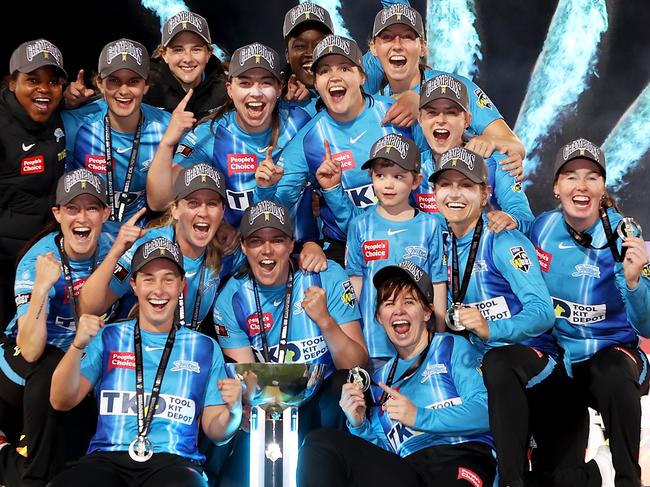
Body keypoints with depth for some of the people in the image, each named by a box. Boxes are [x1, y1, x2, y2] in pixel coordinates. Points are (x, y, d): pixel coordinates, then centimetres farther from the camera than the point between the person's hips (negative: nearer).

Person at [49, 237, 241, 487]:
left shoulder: (205, 348, 16)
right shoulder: (108, 337, 16)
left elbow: (214, 431, 14)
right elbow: (61, 401, 6)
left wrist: (232, 410, -9)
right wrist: (78, 345, -9)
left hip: (174, 463, -1)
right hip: (106, 458, 1)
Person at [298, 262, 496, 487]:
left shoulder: (452, 347, 11)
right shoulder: (380, 379, 26)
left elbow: (486, 409, -4)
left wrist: (419, 417, -11)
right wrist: (359, 426, 3)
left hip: (460, 461, -4)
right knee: (321, 442, -18)